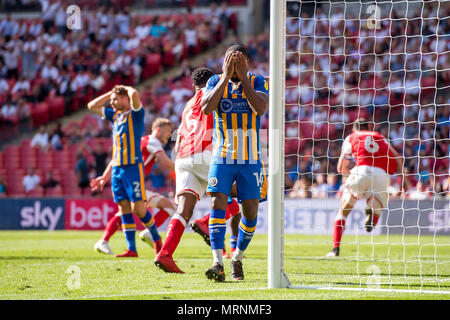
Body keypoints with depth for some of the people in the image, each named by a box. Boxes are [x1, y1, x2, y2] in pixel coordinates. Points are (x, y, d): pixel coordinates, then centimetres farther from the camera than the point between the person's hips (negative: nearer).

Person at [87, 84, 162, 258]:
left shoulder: (135, 113, -4)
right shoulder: (115, 114, 16)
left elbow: (134, 94, -23)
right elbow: (92, 106, 23)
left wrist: (125, 88, -2)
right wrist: (110, 93, 15)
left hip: (133, 166, -7)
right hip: (117, 167, 7)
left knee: (138, 208, -9)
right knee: (124, 208, 2)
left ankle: (156, 238, 12)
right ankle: (131, 249, 3)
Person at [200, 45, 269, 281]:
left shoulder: (258, 82, -1)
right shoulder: (216, 81, 1)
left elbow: (261, 109, -20)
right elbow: (206, 107, -17)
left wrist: (243, 76, -20)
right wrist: (227, 76, -19)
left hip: (250, 160, 1)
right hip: (221, 158, 0)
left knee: (250, 212, 2)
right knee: (218, 204, -16)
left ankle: (237, 259, 23)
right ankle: (218, 264, -21)